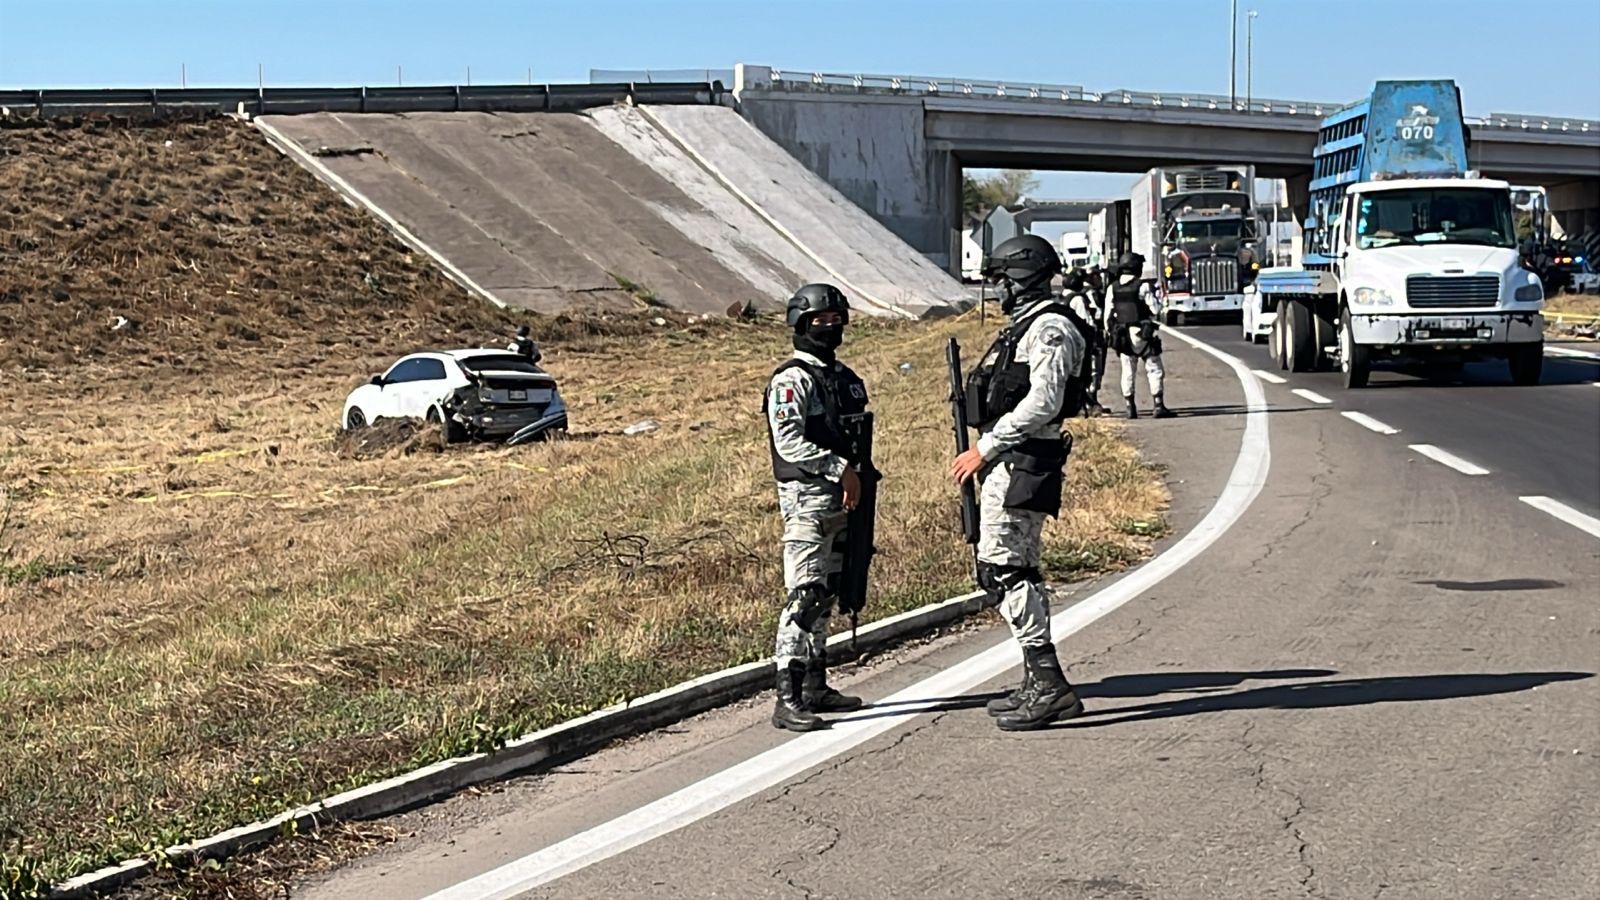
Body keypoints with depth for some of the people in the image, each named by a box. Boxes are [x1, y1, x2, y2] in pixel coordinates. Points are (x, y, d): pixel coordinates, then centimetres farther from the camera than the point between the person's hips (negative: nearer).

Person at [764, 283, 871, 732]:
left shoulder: (846, 378, 16)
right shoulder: (791, 380, -10)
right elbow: (789, 442, -20)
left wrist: (859, 480, 14)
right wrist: (840, 468, -21)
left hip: (841, 499, 9)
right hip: (807, 500, -9)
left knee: (827, 595, 14)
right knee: (804, 597, -13)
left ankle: (815, 687, 22)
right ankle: (788, 699, -14)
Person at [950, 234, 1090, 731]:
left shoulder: (1050, 328, -12)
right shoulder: (1025, 326, 20)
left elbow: (1042, 402, -22)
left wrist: (984, 448, -19)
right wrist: (988, 452, 16)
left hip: (1020, 465, -11)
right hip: (1010, 463, 11)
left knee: (1002, 569, -14)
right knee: (1018, 569, 13)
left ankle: (1047, 683, -14)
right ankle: (1039, 686, 19)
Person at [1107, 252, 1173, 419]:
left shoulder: (1112, 288, 3)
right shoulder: (1142, 286, -10)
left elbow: (1108, 315, 5)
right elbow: (1153, 310, -9)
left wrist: (1110, 333, 15)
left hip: (1122, 336, 4)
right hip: (1142, 333, -4)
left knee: (1127, 372, 10)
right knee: (1155, 369, 2)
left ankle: (1130, 408, 10)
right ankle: (1159, 406, -2)